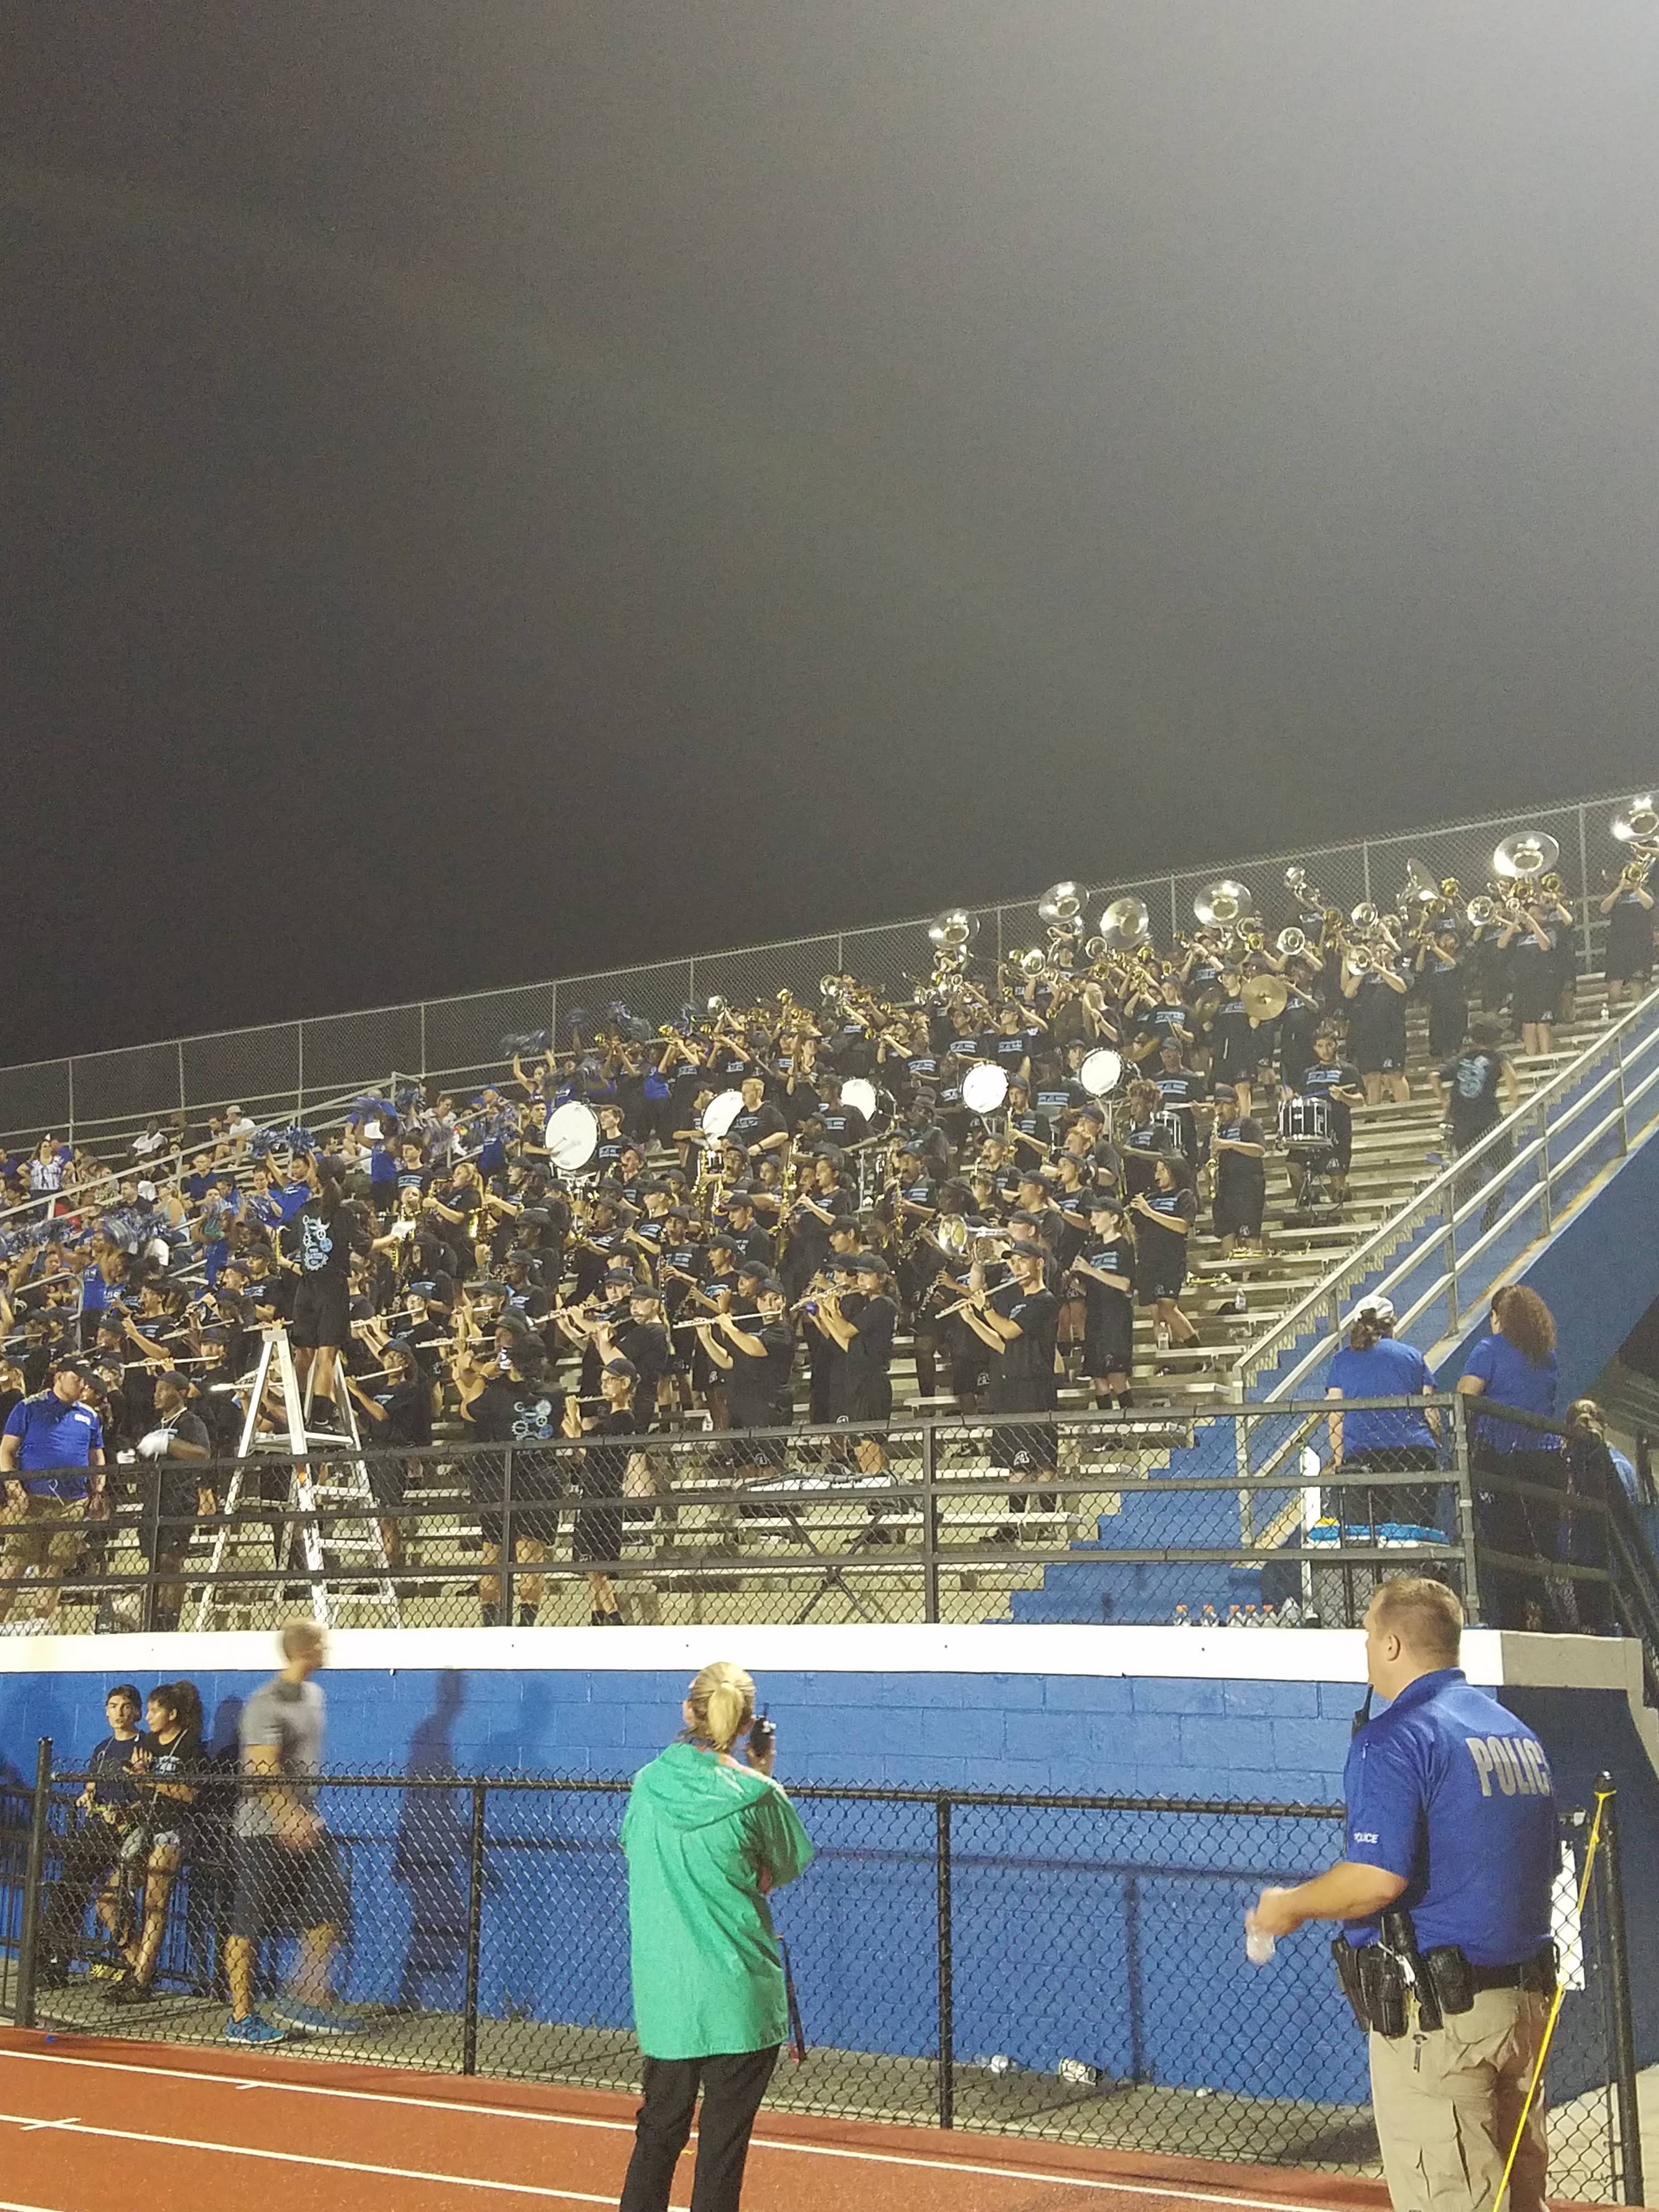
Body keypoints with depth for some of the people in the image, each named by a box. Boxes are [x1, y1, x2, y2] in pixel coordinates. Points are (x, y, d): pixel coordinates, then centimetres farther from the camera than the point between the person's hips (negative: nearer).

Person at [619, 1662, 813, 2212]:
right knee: (723, 2145, 6)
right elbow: (778, 1873, 2)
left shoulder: (647, 1785, -1)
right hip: (738, 1997, -4)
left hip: (663, 1995, 4)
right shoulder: (756, 1796, -12)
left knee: (658, 2131, 18)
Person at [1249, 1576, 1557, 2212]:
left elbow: (1377, 1878, -24)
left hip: (1435, 2013, -8)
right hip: (1525, 2001, 9)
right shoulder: (1519, 1735, 11)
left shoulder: (1395, 1738, -15)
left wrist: (1290, 1907, -8)